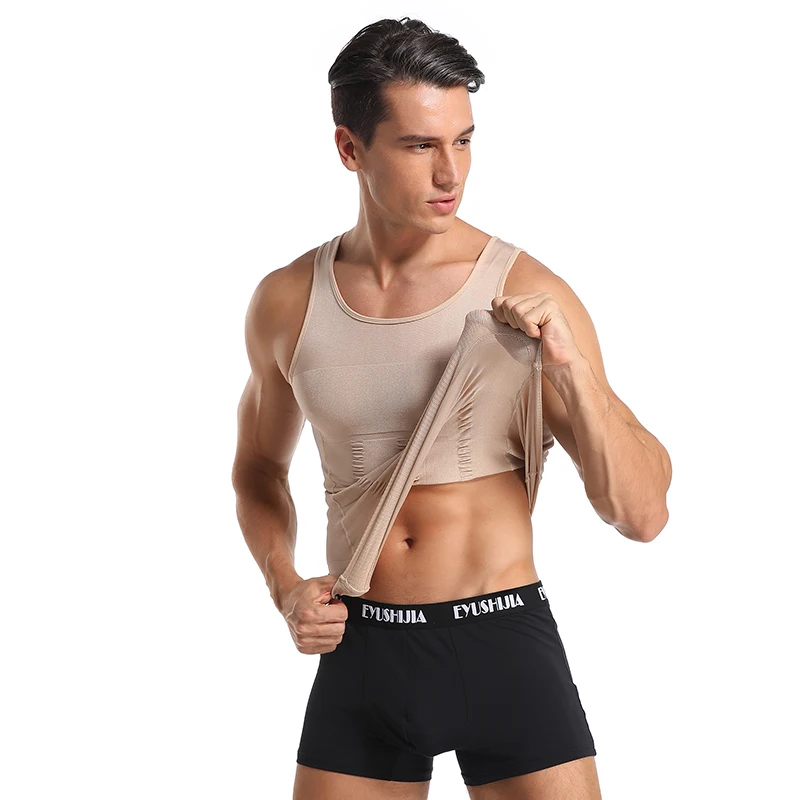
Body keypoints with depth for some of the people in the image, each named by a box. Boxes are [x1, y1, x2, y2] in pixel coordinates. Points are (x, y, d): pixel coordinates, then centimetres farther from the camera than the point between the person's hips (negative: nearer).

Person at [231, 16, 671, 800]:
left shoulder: (528, 294, -8)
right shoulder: (286, 302, 1)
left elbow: (643, 515, -9)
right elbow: (259, 465, 19)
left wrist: (568, 365, -21)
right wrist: (284, 586, 2)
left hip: (506, 646, -2)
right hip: (360, 654, 2)